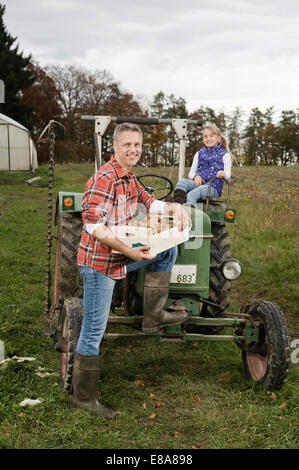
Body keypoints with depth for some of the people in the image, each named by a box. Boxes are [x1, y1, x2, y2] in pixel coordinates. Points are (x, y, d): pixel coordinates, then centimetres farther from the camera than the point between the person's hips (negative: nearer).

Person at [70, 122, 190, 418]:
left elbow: (150, 203, 18)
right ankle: (83, 397, 12)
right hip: (98, 260, -9)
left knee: (167, 249, 12)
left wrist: (175, 208, -3)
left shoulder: (129, 179, 9)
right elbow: (94, 226, -27)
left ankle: (153, 316, 12)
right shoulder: (103, 179, -20)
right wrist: (130, 251, -27)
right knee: (94, 330, -2)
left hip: (119, 256, 9)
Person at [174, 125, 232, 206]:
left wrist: (223, 174, -26)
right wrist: (196, 176, -3)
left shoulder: (224, 155, 12)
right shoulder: (199, 154, 24)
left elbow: (228, 175, 0)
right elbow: (191, 173, 23)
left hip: (213, 187, -4)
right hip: (199, 183, 4)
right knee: (182, 182, -29)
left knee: (191, 194, -33)